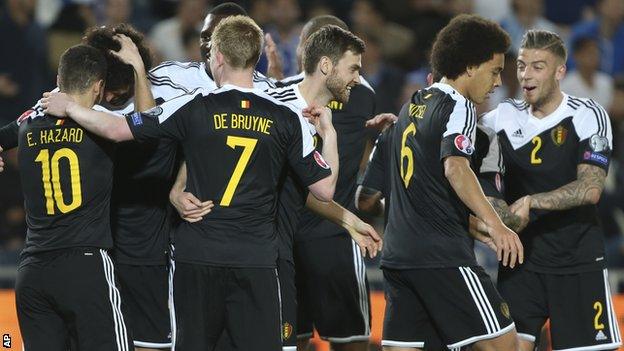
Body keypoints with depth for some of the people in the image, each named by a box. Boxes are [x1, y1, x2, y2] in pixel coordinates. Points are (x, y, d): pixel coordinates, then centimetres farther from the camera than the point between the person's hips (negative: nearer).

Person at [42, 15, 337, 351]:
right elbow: (325, 190, 2)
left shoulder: (194, 108, -4)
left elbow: (116, 129, -4)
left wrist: (68, 107, 13)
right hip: (256, 261, 0)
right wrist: (327, 131, 17)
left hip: (197, 257, 0)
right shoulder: (288, 119, -1)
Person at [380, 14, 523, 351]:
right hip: (443, 255, -8)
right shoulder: (458, 108, -6)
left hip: (396, 254, 8)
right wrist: (494, 224, -36)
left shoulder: (413, 104, 20)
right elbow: (455, 168, -25)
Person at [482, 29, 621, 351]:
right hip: (520, 260, 3)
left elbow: (590, 189, -17)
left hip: (578, 262, -3)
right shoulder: (506, 117, 5)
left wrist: (532, 202, -27)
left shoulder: (587, 115, -7)